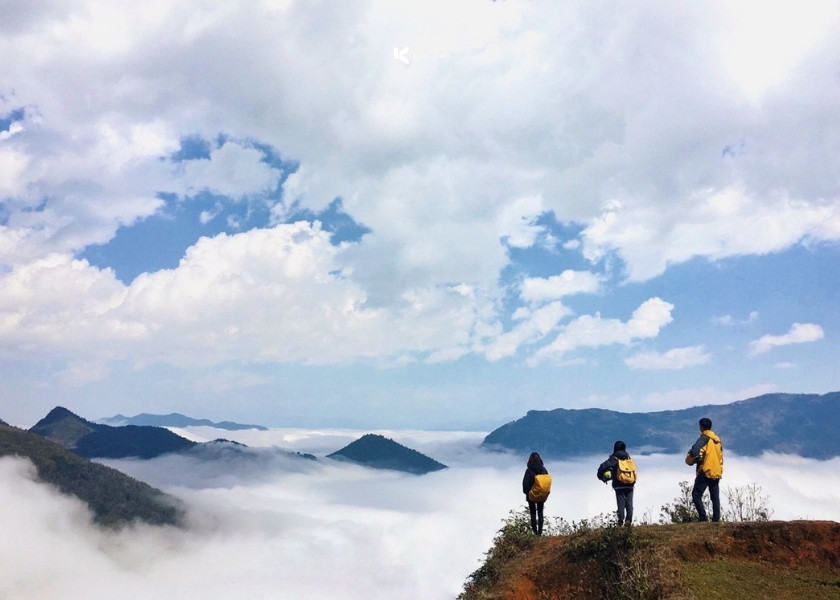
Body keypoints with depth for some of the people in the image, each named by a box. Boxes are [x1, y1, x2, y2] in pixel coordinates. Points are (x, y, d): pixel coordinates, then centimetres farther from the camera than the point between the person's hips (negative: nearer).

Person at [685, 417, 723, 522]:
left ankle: (703, 518, -9)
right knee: (715, 497, 11)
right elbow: (720, 455, 18)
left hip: (706, 472, -7)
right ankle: (716, 519, 8)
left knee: (696, 495, -2)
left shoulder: (704, 438, -12)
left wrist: (690, 458, -3)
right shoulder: (717, 439, 11)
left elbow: (694, 452, -24)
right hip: (717, 473, 7)